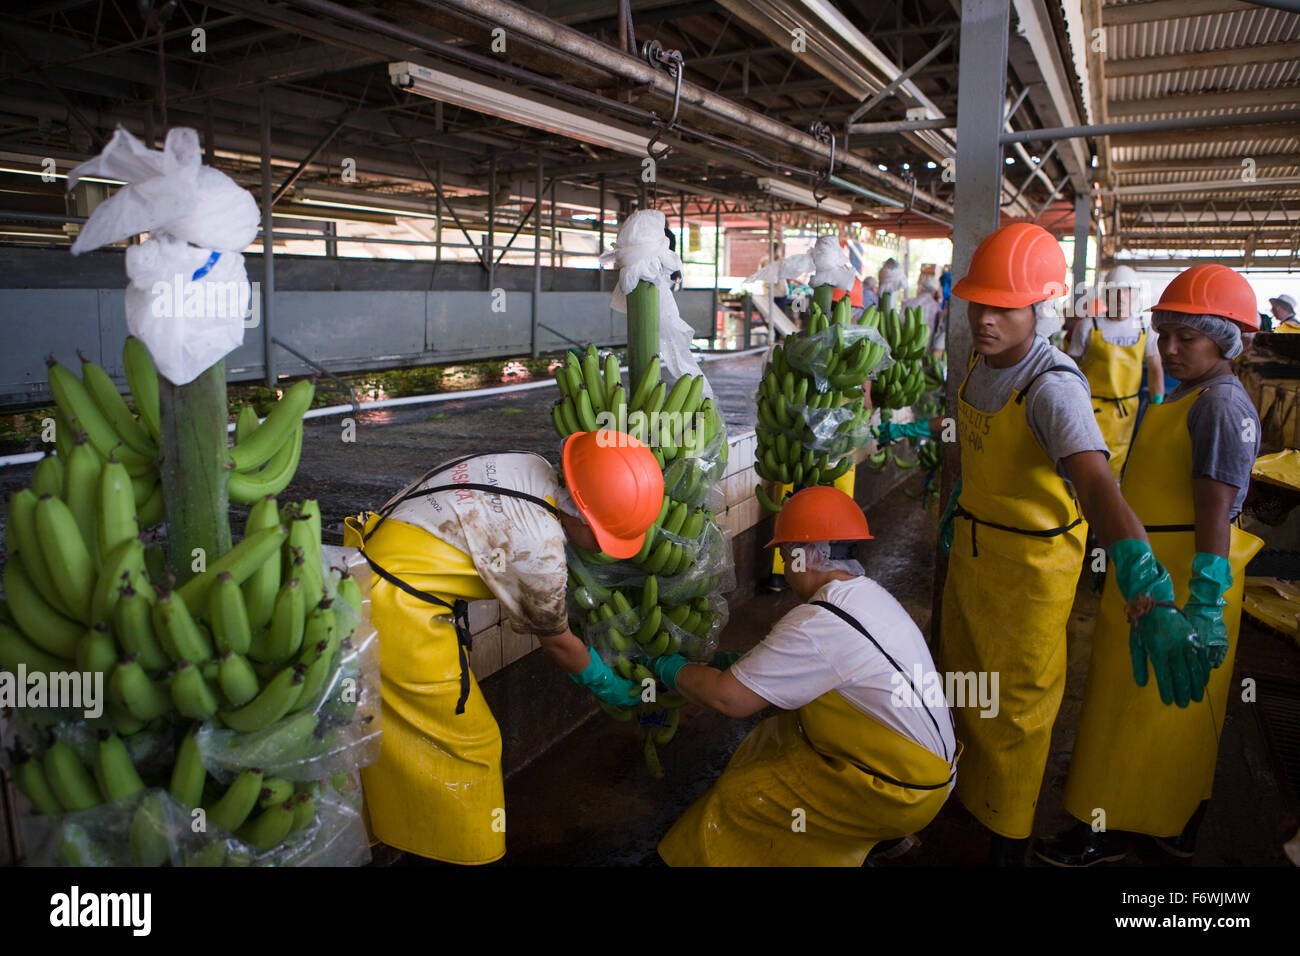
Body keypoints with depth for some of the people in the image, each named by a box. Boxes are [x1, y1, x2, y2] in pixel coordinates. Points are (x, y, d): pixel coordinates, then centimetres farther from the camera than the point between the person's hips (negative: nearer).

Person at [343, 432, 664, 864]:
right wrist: (608, 686, 14)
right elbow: (556, 642, -5)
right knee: (466, 744, 8)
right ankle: (470, 852, 25)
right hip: (398, 612, -9)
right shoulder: (541, 548, -22)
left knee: (400, 731, 26)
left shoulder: (532, 468, -2)